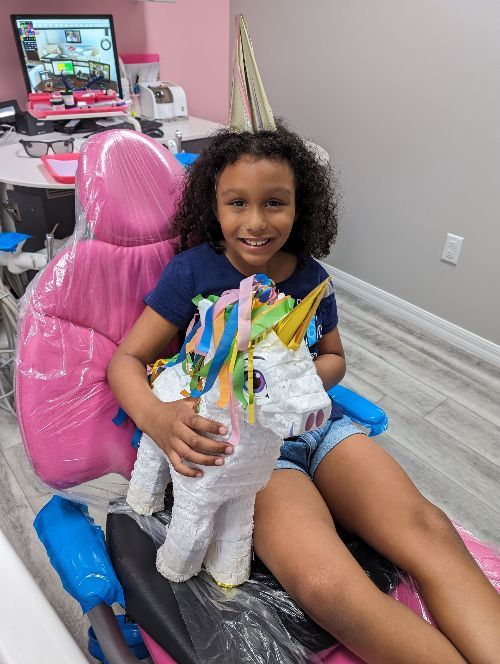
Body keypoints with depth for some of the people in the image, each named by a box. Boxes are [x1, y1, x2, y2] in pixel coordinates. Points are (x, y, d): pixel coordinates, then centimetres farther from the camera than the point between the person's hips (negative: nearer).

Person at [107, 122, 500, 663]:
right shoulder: (193, 270, -4)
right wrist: (157, 418, -26)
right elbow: (126, 360, -4)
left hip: (317, 425, 4)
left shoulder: (309, 275, 6)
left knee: (429, 530, -23)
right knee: (328, 585, -30)